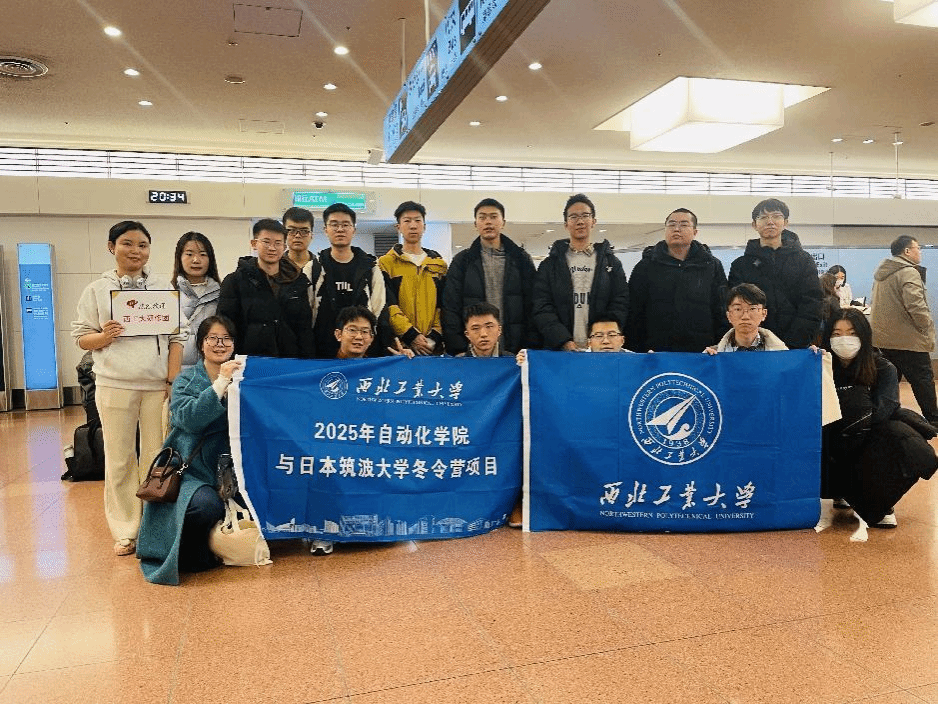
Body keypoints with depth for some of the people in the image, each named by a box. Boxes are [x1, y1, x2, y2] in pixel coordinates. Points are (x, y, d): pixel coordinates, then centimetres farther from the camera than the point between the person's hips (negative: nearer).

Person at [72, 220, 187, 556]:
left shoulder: (163, 286, 7)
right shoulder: (97, 290, 6)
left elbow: (178, 336, 4)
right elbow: (81, 337, 6)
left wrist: (174, 380, -4)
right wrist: (104, 336, -16)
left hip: (157, 384, 0)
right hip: (114, 385, 0)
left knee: (156, 458, 5)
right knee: (119, 459, 5)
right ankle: (125, 531, 16)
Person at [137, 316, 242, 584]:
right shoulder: (186, 380, 5)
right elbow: (188, 418, -16)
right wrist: (221, 383, -22)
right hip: (192, 469, -3)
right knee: (207, 504, -31)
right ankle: (191, 550, 2)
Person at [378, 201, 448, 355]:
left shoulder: (439, 264, 15)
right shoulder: (385, 263, 5)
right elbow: (387, 305, -5)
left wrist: (434, 337, -6)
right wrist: (412, 336, -14)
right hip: (399, 345, -2)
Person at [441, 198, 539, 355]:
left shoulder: (522, 260, 10)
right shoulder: (462, 261, 8)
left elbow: (531, 307, 7)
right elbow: (450, 308, 3)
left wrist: (532, 347, -3)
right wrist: (457, 349, -7)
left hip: (514, 348, 1)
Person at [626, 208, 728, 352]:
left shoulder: (713, 266, 12)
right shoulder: (646, 266, 9)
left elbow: (721, 313, 10)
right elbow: (634, 315, 6)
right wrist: (634, 350, -1)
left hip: (701, 350, 1)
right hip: (656, 349, 0)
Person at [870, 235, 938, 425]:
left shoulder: (881, 274, 15)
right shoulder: (909, 272, -15)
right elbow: (916, 305, -25)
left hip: (883, 338, 9)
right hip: (908, 339, -9)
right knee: (923, 379, 0)